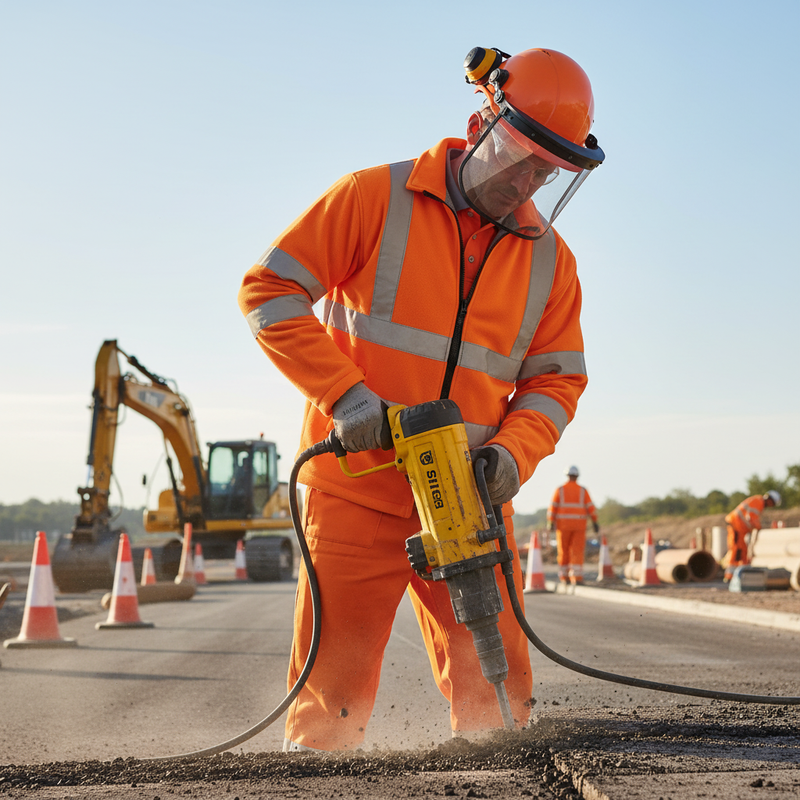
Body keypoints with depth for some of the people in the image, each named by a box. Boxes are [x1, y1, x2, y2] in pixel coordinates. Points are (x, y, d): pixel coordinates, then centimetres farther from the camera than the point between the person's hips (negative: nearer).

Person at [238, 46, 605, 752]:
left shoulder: (550, 259, 7)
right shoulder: (376, 198, -5)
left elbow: (556, 378, 10)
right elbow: (269, 290, -7)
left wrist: (513, 452, -11)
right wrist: (344, 393, -16)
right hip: (358, 490, -3)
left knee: (498, 695, 4)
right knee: (333, 695, -3)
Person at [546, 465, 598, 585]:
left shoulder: (560, 490, -1)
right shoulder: (583, 491, 0)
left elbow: (553, 507, -7)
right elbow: (590, 507, -2)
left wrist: (551, 523, -6)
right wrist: (595, 523, 2)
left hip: (563, 524, 0)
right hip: (579, 525, 0)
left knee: (564, 551, 9)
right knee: (577, 551, -1)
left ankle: (564, 577, 12)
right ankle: (577, 577, -11)